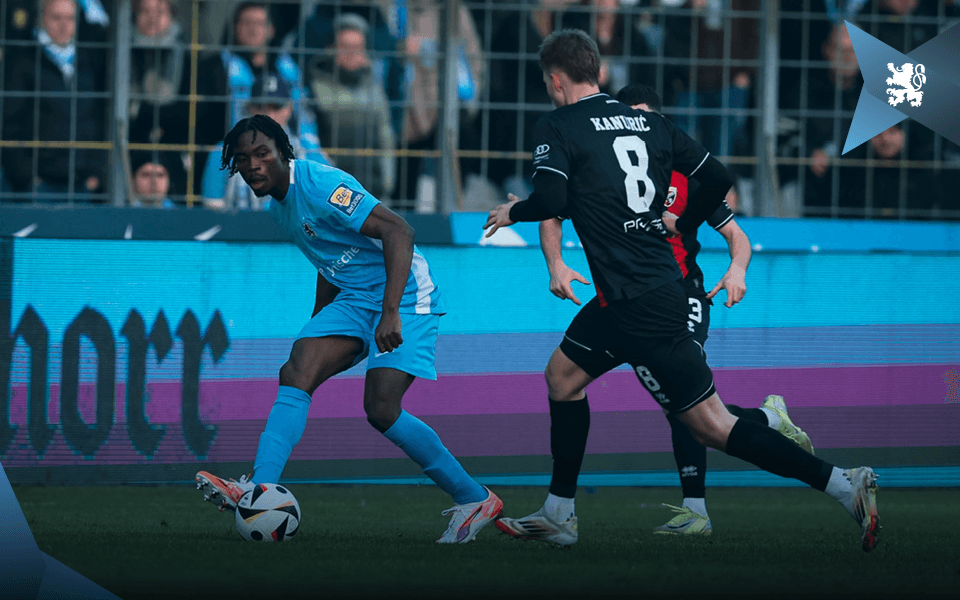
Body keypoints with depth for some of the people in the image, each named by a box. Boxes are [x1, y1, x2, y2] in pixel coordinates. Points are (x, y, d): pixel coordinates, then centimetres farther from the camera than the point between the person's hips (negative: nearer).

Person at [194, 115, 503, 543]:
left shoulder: (320, 186, -19)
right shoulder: (280, 206, 10)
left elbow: (398, 232, -28)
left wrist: (391, 313, -35)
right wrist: (317, 325, 29)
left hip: (403, 296, -8)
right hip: (354, 299, 8)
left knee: (381, 409, -18)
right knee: (295, 375, -14)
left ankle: (474, 499, -3)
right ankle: (260, 491, -24)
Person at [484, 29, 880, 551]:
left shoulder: (557, 128, -7)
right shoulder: (646, 122, 12)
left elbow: (551, 200, -20)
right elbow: (718, 178, 11)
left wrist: (513, 212, 2)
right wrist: (681, 225, 28)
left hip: (638, 306, -9)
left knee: (710, 424, -8)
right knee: (562, 375, 23)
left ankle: (840, 484, -13)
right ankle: (558, 516, 27)